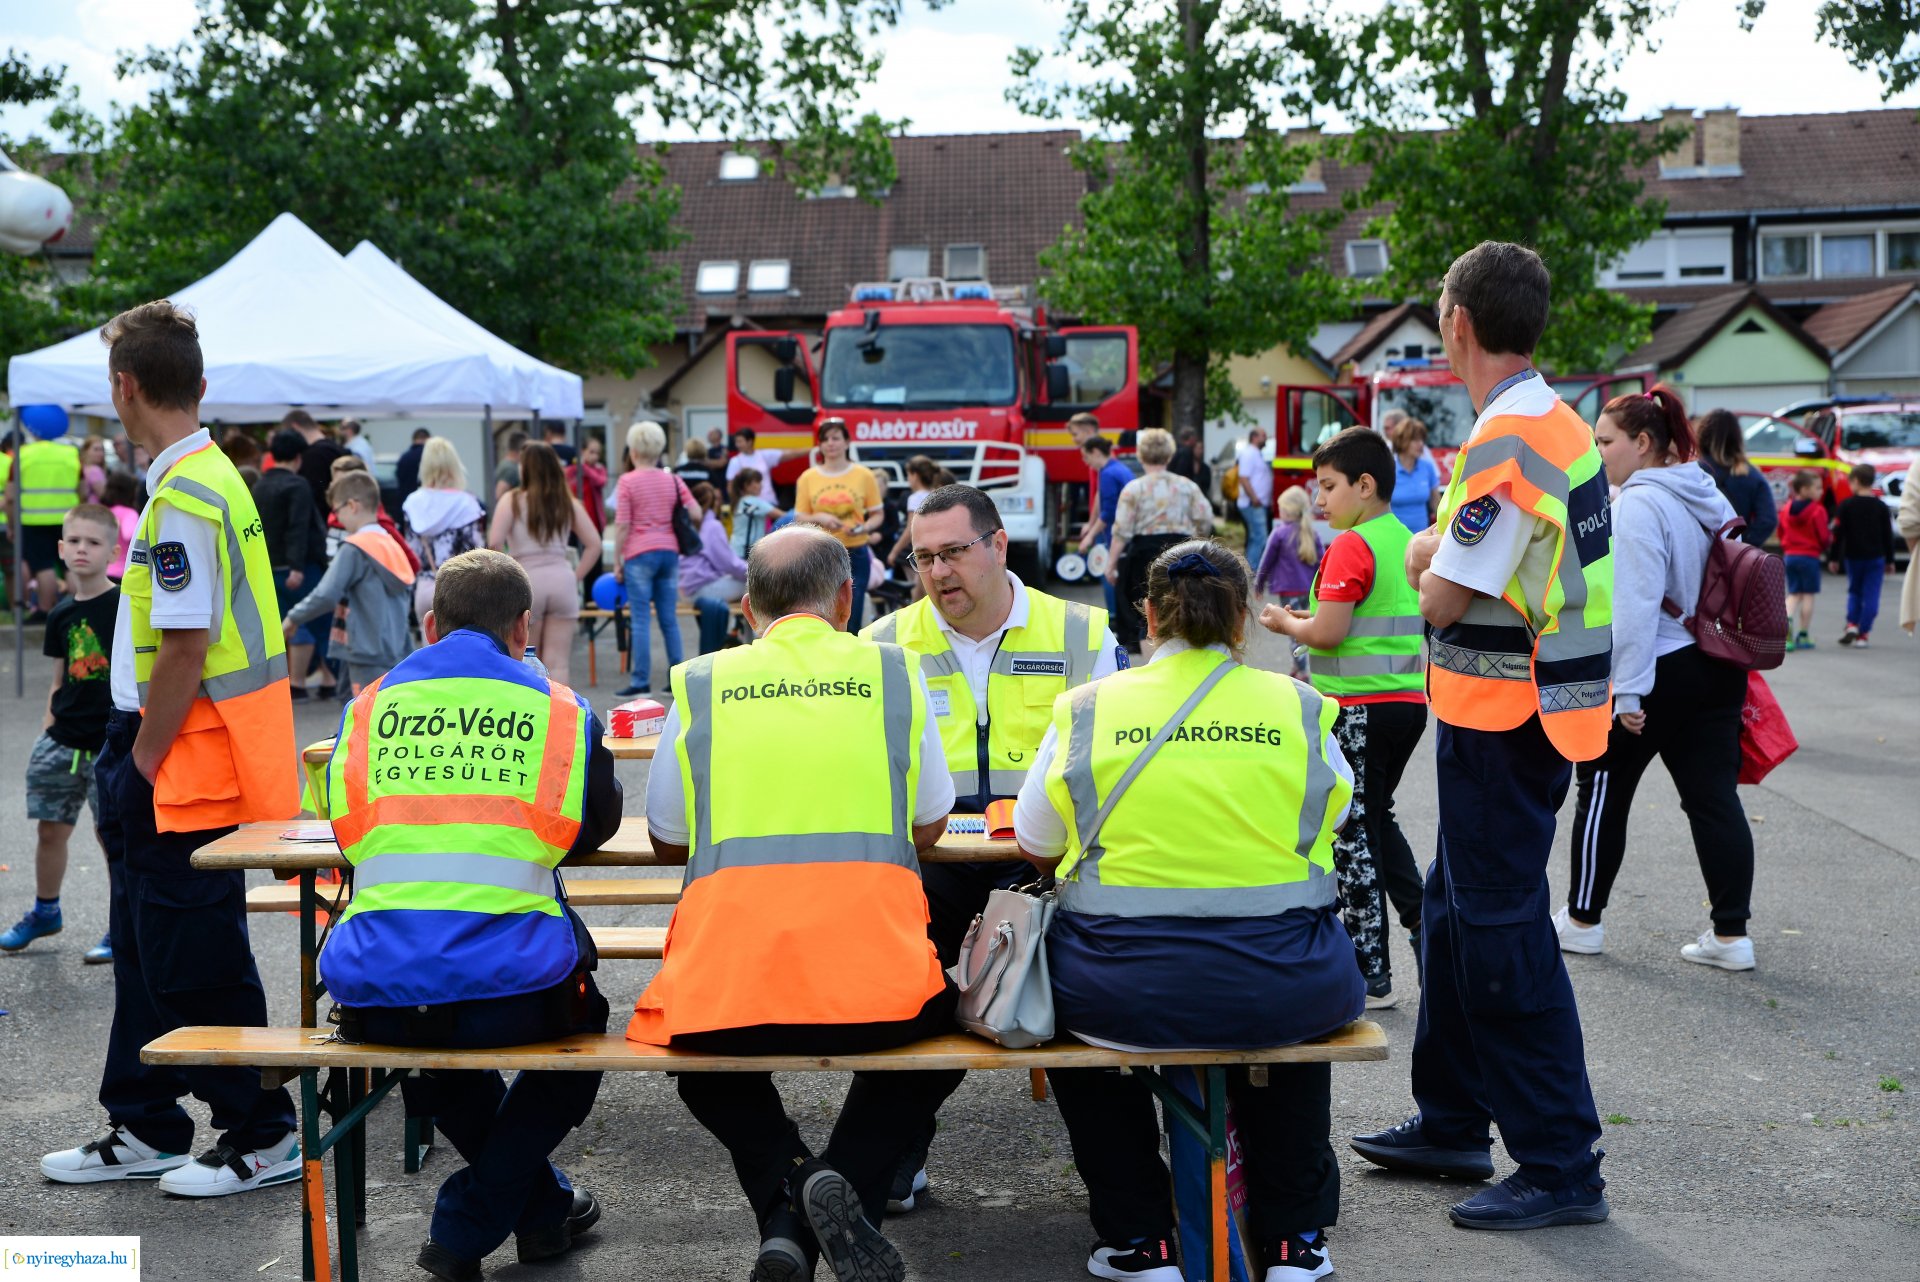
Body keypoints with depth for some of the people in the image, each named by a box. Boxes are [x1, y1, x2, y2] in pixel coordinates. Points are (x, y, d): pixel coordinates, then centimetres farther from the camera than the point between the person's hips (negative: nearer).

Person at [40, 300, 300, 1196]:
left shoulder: (183, 496, -20)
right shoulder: (206, 477, 12)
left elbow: (185, 652, -22)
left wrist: (138, 770, -14)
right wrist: (125, 772, 17)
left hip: (181, 766, -10)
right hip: (168, 761, 10)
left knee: (194, 962, 0)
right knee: (147, 950, 17)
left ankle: (264, 1136, 12)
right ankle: (144, 1130, 29)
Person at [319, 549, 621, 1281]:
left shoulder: (370, 706, 12)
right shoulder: (560, 711, 8)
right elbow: (593, 828, 23)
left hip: (375, 998, 3)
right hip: (510, 994, -2)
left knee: (425, 1036, 38)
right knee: (581, 1027, 31)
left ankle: (544, 1211, 43)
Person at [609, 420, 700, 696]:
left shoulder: (627, 481, -5)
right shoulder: (672, 480, 7)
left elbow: (622, 525, -7)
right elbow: (696, 513, 5)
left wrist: (617, 560, -1)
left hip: (640, 554, -4)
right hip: (669, 552, 4)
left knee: (640, 620, -1)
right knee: (670, 619, 8)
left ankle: (641, 681, -3)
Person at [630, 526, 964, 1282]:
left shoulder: (700, 685, 9)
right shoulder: (894, 674, 9)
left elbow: (668, 843, 18)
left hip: (727, 989, 1)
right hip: (873, 991, -1)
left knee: (704, 1061, 35)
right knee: (935, 1027, 33)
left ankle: (786, 1208, 8)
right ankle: (846, 1185, 5)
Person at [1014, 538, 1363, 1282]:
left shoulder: (1086, 710, 1)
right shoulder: (1298, 709, 2)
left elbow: (1035, 848, 12)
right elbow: (1333, 818, 20)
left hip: (1124, 994, -1)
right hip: (1281, 995, 1)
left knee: (1061, 995, 33)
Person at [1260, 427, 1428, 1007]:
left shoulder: (1350, 545, -15)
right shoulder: (1406, 540, 12)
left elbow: (1327, 633, -21)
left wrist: (1286, 623, -2)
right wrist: (1316, 616, 14)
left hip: (1361, 709, -9)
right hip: (1408, 701, 9)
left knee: (1354, 833, -1)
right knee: (1378, 820, 24)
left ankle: (1371, 975, 4)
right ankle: (1427, 930, 23)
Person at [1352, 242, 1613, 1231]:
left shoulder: (1507, 440, -21)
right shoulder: (1560, 424, 12)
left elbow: (1442, 598, -18)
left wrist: (1429, 554, 1)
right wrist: (1444, 554, 4)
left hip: (1504, 715, -10)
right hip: (1532, 706, 10)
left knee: (1501, 934, -3)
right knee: (1454, 915, 19)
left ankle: (1560, 1167, 5)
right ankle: (1452, 1121, 32)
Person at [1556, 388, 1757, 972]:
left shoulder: (1639, 505, -17)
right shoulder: (1709, 497, 11)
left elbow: (1636, 604, -21)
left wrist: (1627, 691, -20)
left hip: (1656, 672, -8)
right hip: (1717, 669, 8)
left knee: (1602, 792, 7)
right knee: (1714, 797, 6)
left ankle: (1582, 919, 18)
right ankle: (1731, 934, 7)